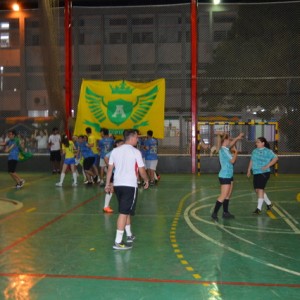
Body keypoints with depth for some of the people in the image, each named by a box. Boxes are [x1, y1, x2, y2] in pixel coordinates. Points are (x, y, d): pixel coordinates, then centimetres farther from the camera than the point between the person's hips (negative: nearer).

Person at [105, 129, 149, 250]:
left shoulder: (115, 150, 7)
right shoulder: (135, 152, -7)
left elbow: (110, 169, 9)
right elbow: (142, 171, -4)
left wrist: (108, 184, 16)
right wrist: (146, 180, 13)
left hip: (117, 185, 6)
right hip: (130, 185, -6)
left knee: (126, 211, 21)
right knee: (124, 212, -5)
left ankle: (129, 235, 34)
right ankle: (118, 242, -6)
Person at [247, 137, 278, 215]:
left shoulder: (267, 151, -8)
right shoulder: (254, 151, 12)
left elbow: (275, 158, -12)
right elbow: (251, 161, 20)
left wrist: (267, 166, -17)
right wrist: (249, 170, 17)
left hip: (264, 173, -7)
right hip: (256, 173, 7)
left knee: (260, 189, -10)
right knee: (257, 189, 10)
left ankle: (259, 208, -5)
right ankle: (269, 203, 29)